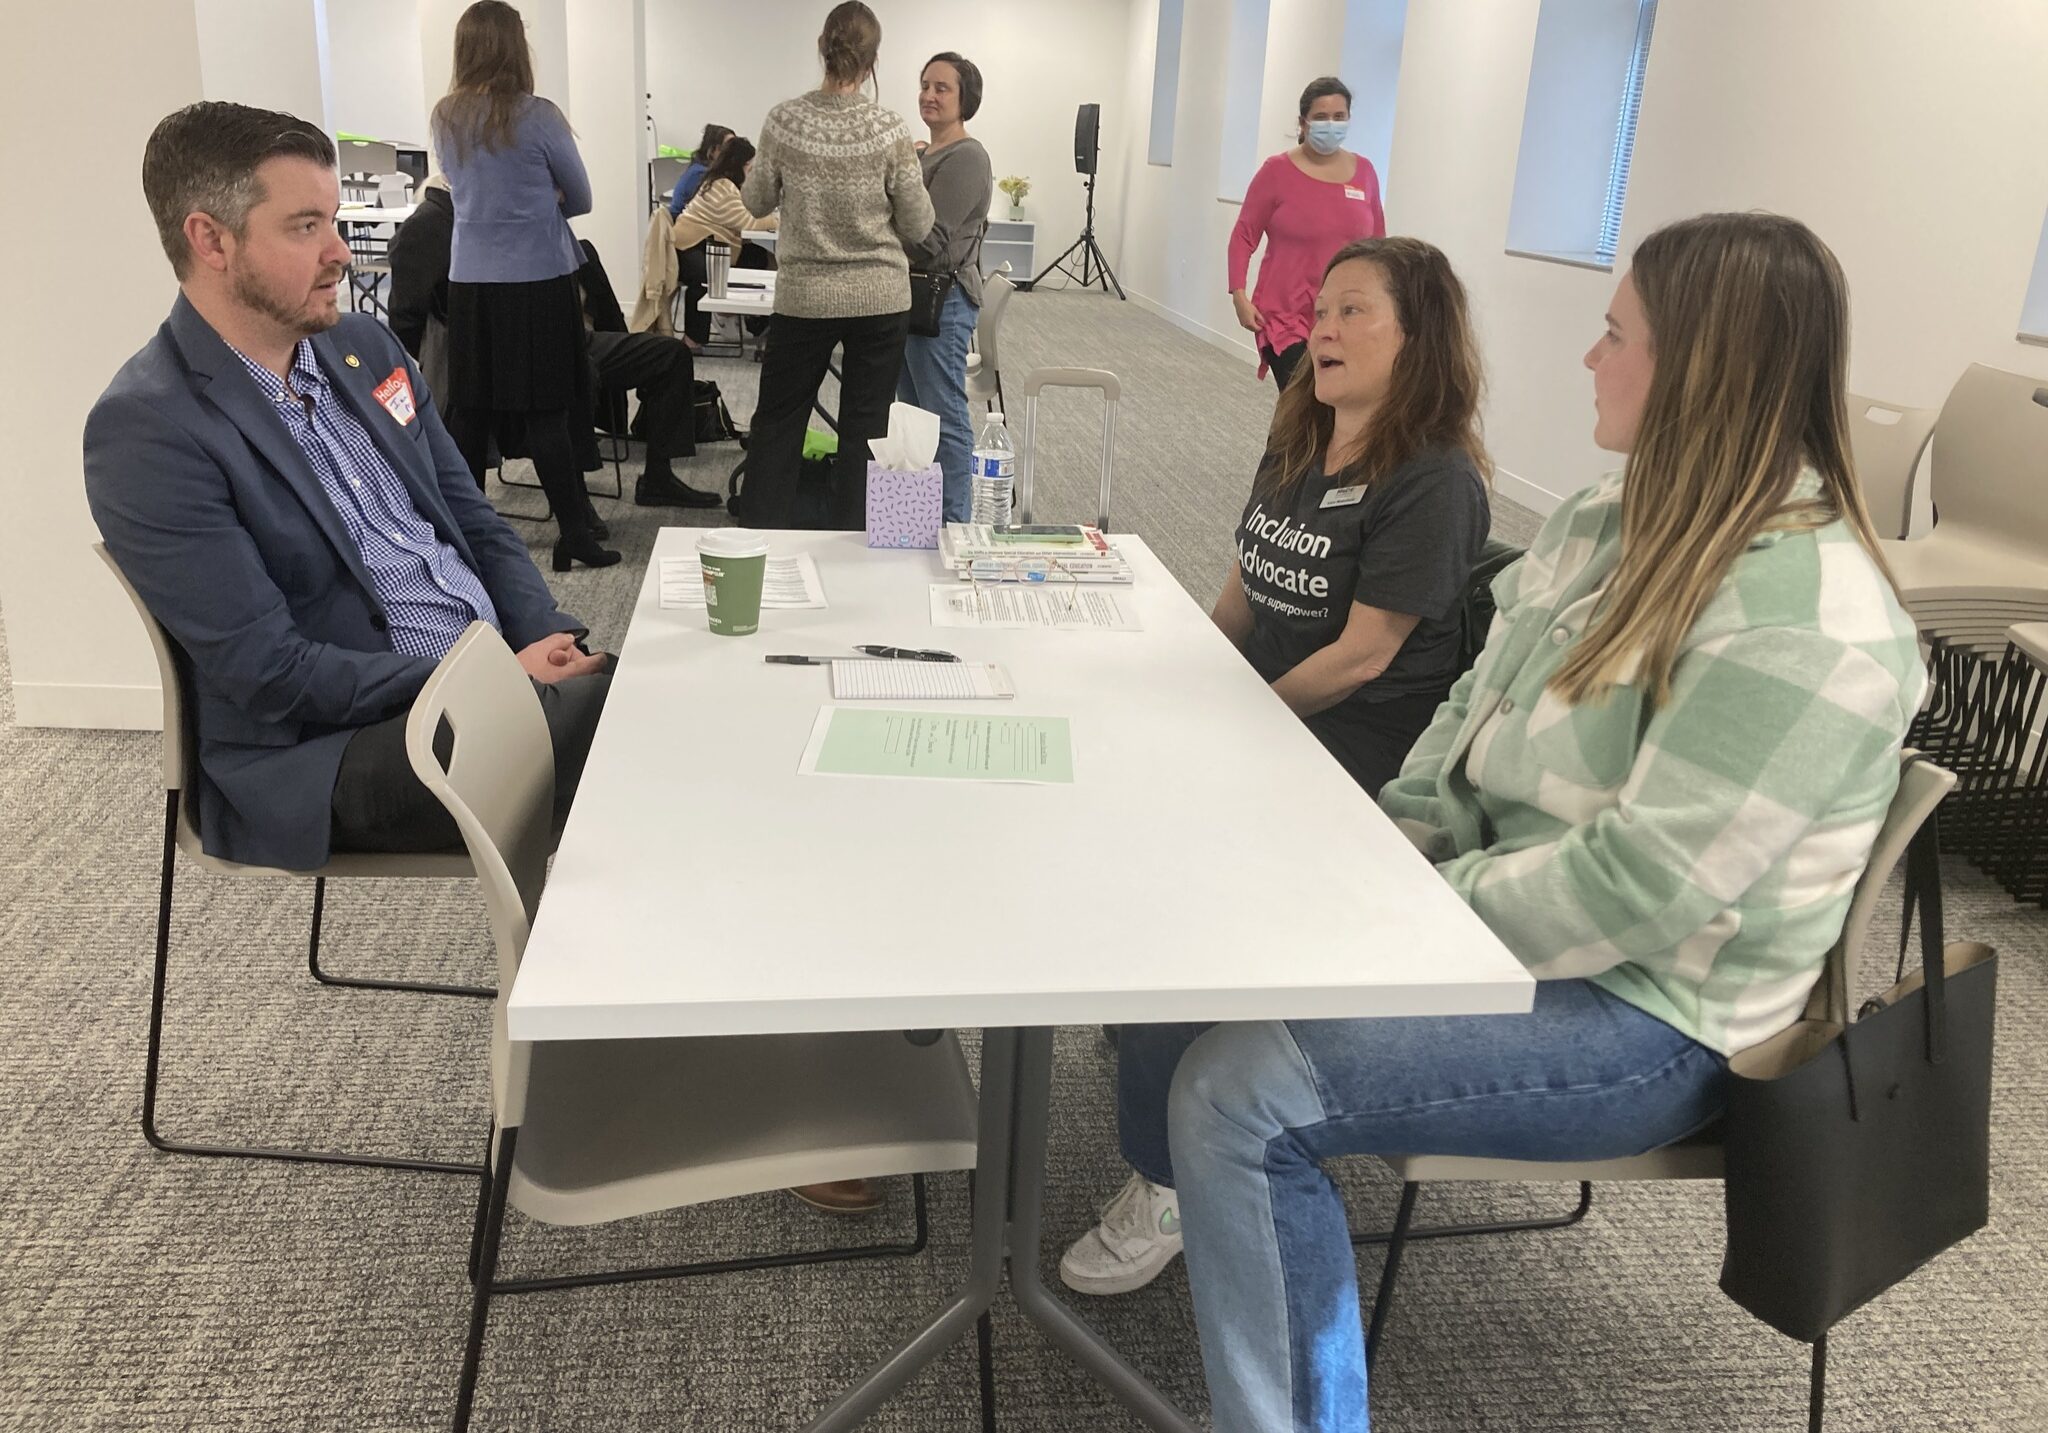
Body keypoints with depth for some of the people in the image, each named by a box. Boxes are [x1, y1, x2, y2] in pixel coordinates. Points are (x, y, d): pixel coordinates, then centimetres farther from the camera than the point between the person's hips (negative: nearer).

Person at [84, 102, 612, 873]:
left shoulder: (365, 345, 10)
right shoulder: (145, 430, -12)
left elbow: (475, 522, 14)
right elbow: (272, 674, -16)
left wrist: (549, 642, -5)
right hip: (325, 751, -7)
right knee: (613, 721, -29)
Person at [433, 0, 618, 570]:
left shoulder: (444, 119, 6)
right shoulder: (537, 116, -10)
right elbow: (580, 199, 1)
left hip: (470, 281, 5)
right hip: (537, 279, -5)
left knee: (469, 410, 10)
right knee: (547, 411, -3)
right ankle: (575, 535, 1)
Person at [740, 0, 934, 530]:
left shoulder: (784, 120, -7)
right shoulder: (889, 130, -10)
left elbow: (756, 202, 6)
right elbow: (917, 227, -4)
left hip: (803, 298, 1)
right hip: (880, 300, -1)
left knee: (777, 422, 15)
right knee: (864, 430, 9)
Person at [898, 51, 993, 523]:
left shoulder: (966, 158, -13)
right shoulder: (923, 154, 17)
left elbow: (928, 240, -20)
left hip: (944, 300, -10)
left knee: (944, 418, -6)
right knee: (913, 412, 15)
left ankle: (953, 524, 0)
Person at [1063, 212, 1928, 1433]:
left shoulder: (1805, 624, -25)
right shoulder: (1624, 518, 4)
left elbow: (1643, 888, -28)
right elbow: (1481, 706, 9)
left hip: (1642, 1011, -9)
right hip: (1498, 904, 9)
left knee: (1240, 1094, -23)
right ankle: (1178, 1181, 32)